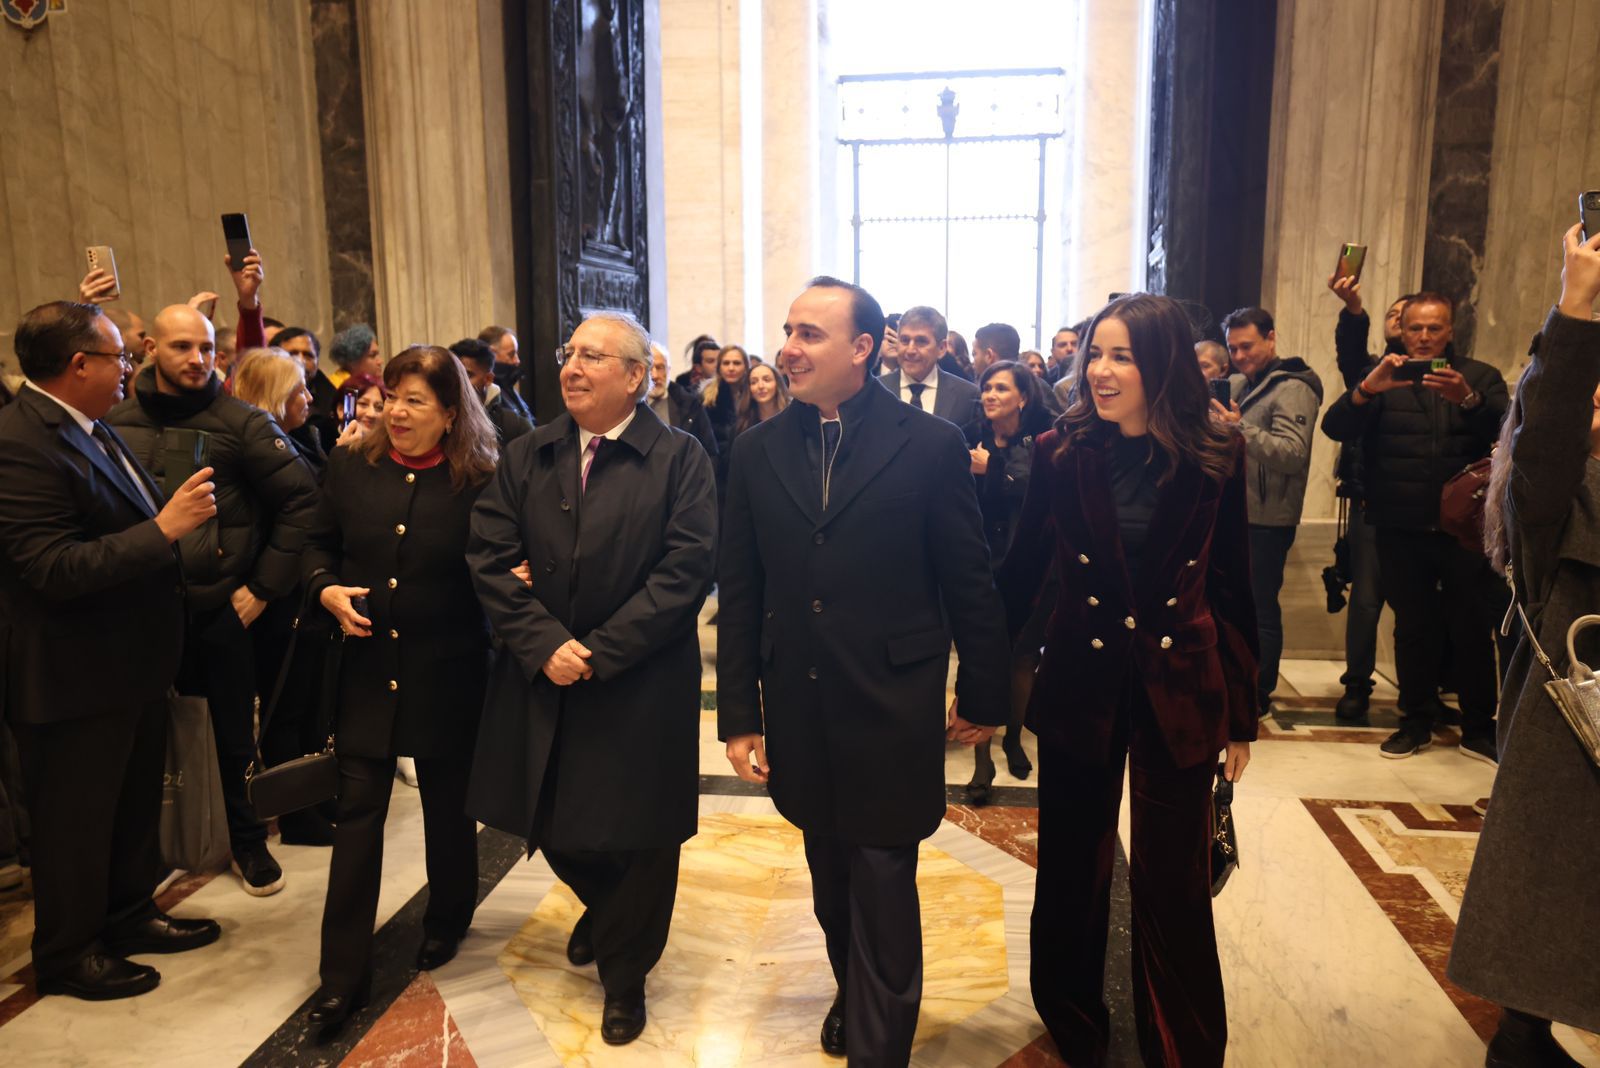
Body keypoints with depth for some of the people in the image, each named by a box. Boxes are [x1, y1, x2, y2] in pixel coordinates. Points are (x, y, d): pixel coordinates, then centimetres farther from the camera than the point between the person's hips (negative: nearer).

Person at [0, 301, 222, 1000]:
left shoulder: (90, 428, 7)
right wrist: (164, 529, -29)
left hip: (132, 663, 9)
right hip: (75, 680, -9)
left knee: (135, 802, 23)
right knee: (74, 820, 10)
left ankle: (129, 915, 42)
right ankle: (66, 953, 31)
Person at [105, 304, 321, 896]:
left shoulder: (241, 421, -4)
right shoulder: (115, 422, 3)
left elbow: (301, 499, -5)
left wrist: (266, 585, -6)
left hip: (221, 609, -2)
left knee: (235, 736, 9)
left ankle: (248, 841, 30)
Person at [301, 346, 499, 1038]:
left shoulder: (479, 481, -10)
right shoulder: (351, 466, 0)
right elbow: (319, 544, 10)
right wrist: (326, 589, -9)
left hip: (447, 673, -2)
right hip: (368, 666, 2)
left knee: (447, 806, 15)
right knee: (357, 812, 5)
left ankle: (447, 921, 40)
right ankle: (343, 972, 15)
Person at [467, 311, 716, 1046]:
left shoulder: (678, 459, -8)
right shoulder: (526, 457, 4)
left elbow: (685, 571, -15)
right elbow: (490, 557, -2)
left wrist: (599, 652, -19)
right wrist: (544, 643, -15)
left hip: (640, 688, -4)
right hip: (543, 680, 4)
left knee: (637, 834, 9)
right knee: (553, 821, 17)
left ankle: (624, 972, 36)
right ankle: (602, 910, 51)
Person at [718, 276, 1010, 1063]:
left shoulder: (930, 445, -8)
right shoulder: (758, 450, 1)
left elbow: (970, 581, -3)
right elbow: (739, 593, 3)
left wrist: (985, 693, 3)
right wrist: (738, 713, 2)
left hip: (892, 712, -3)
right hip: (799, 711, 4)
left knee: (882, 889, 7)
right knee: (831, 879, 21)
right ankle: (853, 992, 47)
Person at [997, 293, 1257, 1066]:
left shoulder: (1215, 460, -5)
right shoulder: (1061, 453, -5)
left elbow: (1232, 590, 1)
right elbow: (1020, 573, 1)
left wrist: (1241, 713, 4)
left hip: (1179, 688, 0)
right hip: (1080, 683, 1)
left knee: (1172, 882, 7)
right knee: (1071, 872, 14)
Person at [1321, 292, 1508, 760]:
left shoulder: (1480, 377, 9)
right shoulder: (1380, 379, 8)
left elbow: (1506, 431, -7)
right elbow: (1335, 428, -7)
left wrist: (1468, 398, -26)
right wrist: (1368, 388, -25)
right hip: (1400, 529, 0)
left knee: (1472, 628, 2)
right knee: (1413, 627, 8)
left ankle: (1478, 728, 16)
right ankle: (1417, 721, 21)